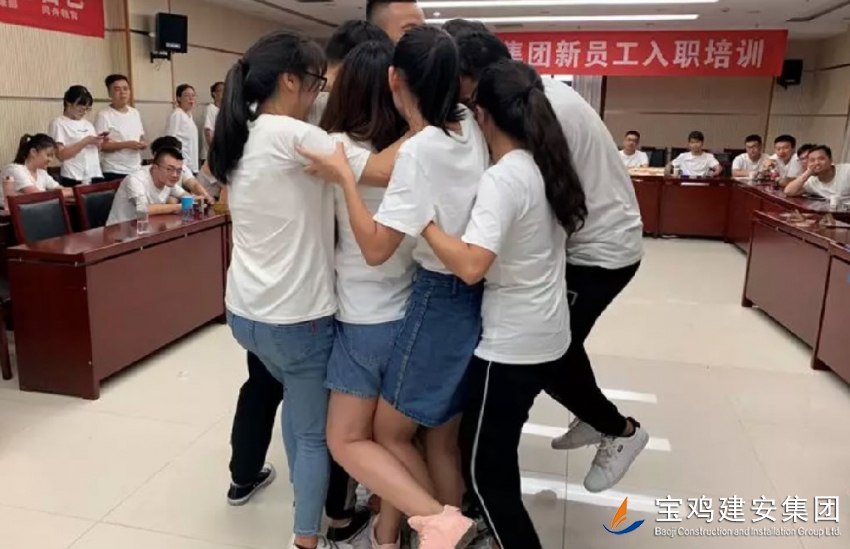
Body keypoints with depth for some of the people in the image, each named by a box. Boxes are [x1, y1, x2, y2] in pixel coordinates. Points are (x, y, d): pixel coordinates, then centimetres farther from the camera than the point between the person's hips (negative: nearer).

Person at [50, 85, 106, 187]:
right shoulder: (59, 123, 0)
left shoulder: (88, 124, 18)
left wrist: (99, 143, -1)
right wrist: (85, 141, -15)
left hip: (95, 177, 6)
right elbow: (61, 154, -11)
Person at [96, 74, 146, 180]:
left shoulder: (135, 113, 14)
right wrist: (126, 144, -21)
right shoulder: (104, 115, -7)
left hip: (136, 170, 6)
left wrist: (142, 144, -2)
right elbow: (100, 145, -13)